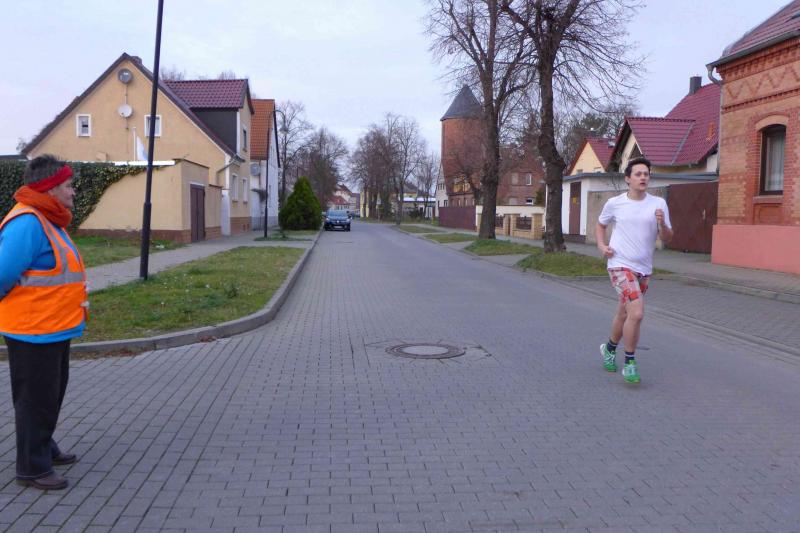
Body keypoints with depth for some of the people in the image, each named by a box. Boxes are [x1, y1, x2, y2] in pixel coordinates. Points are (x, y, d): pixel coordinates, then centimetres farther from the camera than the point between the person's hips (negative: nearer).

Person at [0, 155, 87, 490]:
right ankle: (33, 468, 17)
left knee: (51, 394, 22)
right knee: (36, 399, 3)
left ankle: (44, 448, 39)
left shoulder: (48, 220, 10)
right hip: (34, 330, -10)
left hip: (53, 328, 10)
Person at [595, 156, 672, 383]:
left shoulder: (658, 204, 1)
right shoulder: (614, 203, -2)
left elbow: (666, 238, 1)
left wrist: (662, 223, -20)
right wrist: (601, 246, -1)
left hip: (644, 269, 4)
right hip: (620, 265, -4)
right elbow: (600, 225, 16)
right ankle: (629, 362, -4)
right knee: (637, 313, -19)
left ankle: (610, 348, 42)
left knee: (623, 314, 16)